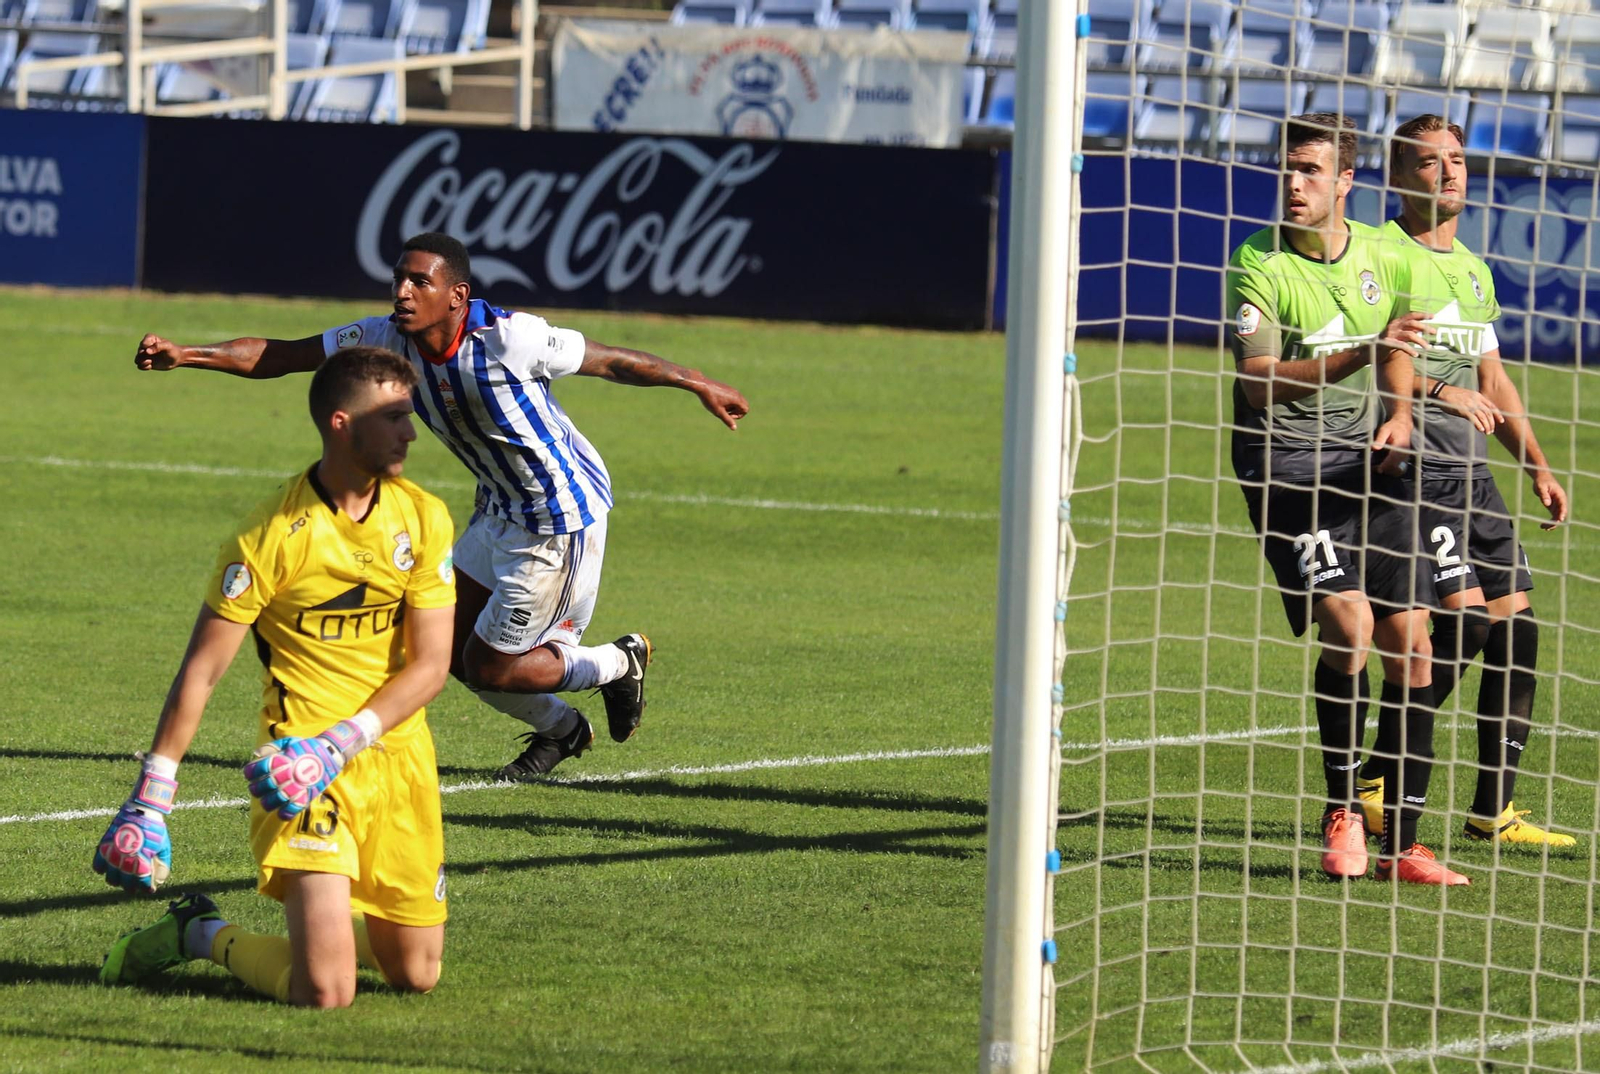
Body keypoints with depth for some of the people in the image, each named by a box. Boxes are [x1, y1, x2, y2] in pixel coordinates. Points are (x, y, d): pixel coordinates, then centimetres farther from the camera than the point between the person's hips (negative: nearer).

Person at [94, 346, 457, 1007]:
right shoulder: (272, 536, -14)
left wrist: (344, 742, -19)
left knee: (415, 975, 11)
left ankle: (326, 917, 42)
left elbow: (431, 666, -4)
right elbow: (202, 669, -9)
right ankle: (199, 935, 12)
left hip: (399, 754, 5)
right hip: (305, 759, -5)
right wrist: (149, 800, -12)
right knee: (324, 991, -16)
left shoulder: (423, 519, -1)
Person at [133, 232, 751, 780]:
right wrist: (184, 357, -23)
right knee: (451, 646, 11)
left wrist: (700, 386, -1)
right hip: (500, 512, 7)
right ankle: (559, 729, 36)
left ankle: (617, 665, 23)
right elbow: (278, 356, -11)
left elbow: (613, 362, -13)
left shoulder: (508, 339, -28)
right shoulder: (386, 340, -11)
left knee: (489, 667, -2)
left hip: (561, 519, -7)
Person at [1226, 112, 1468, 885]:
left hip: (1365, 459, 5)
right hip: (1285, 460, -5)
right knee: (1348, 621, -22)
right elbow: (1261, 382, -21)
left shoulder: (1378, 254, 7)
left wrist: (1400, 410, 3)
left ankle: (1401, 845, 6)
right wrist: (1363, 352, -30)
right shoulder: (1257, 265, -10)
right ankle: (1342, 811, -4)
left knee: (1409, 642, -1)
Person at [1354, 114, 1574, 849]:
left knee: (1516, 628, 2)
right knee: (1463, 615, -17)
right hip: (1411, 463, -8)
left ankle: (1493, 809, 7)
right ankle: (1375, 780, -7)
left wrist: (1537, 465, 19)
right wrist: (1437, 390, -24)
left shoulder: (1473, 270, 21)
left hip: (1471, 469, 8)